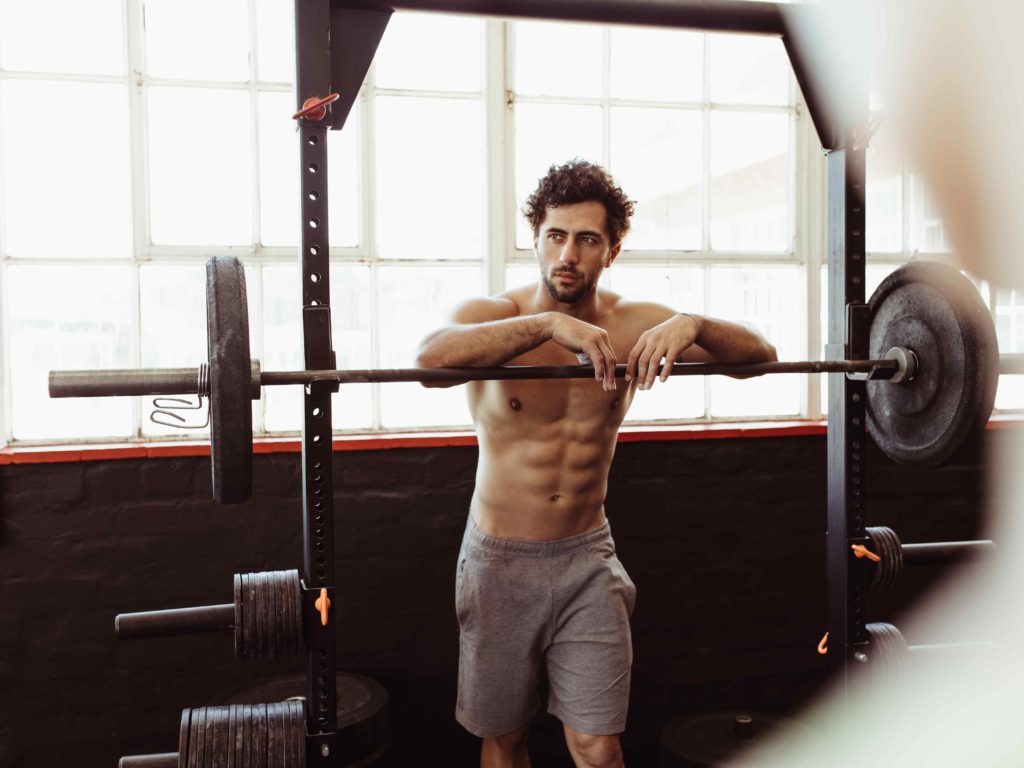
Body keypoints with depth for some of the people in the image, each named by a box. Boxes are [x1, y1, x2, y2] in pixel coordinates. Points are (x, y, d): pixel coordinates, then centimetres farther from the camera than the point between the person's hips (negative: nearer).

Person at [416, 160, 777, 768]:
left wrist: (692, 324, -29)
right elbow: (431, 356, -35)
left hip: (588, 558, 1)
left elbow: (761, 354, -8)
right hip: (501, 561, -1)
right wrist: (549, 322, -44)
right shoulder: (494, 314, -11)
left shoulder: (633, 324, -3)